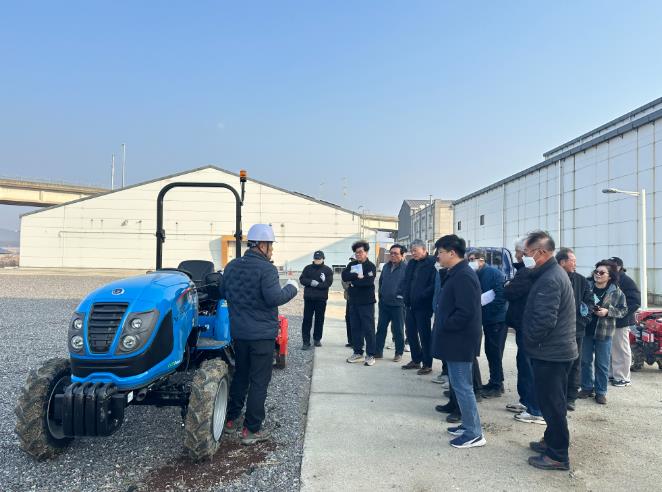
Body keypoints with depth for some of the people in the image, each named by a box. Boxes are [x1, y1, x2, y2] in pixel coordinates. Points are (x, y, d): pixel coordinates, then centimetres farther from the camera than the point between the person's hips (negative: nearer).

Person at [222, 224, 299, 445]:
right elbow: (275, 298, -24)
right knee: (259, 382, 3)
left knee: (240, 376, 23)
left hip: (238, 332, 7)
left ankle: (230, 418, 34)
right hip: (262, 334, -7)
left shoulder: (232, 266, 5)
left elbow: (224, 293, 15)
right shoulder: (266, 269, -17)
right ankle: (251, 430, 9)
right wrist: (291, 287, -8)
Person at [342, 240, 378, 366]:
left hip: (366, 302, -6)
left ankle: (370, 355, 4)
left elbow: (368, 281, -20)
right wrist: (357, 276, -17)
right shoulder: (351, 265, 12)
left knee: (368, 328, -3)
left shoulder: (370, 266, -4)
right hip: (353, 301, 6)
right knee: (355, 328, 10)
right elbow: (344, 276, -4)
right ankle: (358, 353, 21)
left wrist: (353, 281, -10)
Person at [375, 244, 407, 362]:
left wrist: (401, 296, -12)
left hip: (398, 304, -6)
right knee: (381, 328, 10)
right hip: (384, 303, 6)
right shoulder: (386, 267, 10)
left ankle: (399, 353, 18)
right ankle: (378, 351, 19)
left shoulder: (406, 268, -11)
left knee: (398, 330, 5)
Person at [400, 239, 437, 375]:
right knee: (411, 333, 15)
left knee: (424, 335, 1)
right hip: (410, 305, 8)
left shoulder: (432, 263, -12)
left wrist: (422, 296, -20)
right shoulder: (411, 263, 12)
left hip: (423, 306, -8)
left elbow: (434, 284, -19)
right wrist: (405, 296, 3)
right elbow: (405, 281, 17)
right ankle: (416, 360, 29)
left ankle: (427, 364, 13)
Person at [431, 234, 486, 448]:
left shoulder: (463, 276, -21)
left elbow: (465, 312, -27)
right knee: (461, 385, 18)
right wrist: (442, 322, 11)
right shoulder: (457, 274, 12)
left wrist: (444, 325, -17)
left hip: (460, 341, -10)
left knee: (462, 386, -1)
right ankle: (468, 425, 30)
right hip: (457, 340, 10)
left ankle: (474, 434, 9)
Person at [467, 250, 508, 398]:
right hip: (487, 319, 8)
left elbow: (501, 295, -21)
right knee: (489, 351, 14)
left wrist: (486, 307, -19)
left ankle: (497, 386, 8)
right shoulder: (477, 275, 9)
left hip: (498, 319, -8)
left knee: (495, 352, -2)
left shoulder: (495, 273, -14)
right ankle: (494, 381, 26)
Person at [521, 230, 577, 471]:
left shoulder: (549, 279, -22)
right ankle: (551, 441, 35)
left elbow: (544, 320, -29)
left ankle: (558, 456, 12)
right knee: (552, 402, 21)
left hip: (550, 353, -10)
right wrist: (532, 341, 15)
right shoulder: (553, 273, 12)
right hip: (556, 350, 10)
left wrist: (529, 340, -13)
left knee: (552, 405, 1)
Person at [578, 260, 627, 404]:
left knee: (602, 364, 7)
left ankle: (601, 392, 19)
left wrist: (608, 311, -15)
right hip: (586, 329, 1)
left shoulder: (616, 292, -4)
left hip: (604, 332, -1)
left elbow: (623, 310, 0)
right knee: (585, 361, 11)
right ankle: (587, 388, 25)